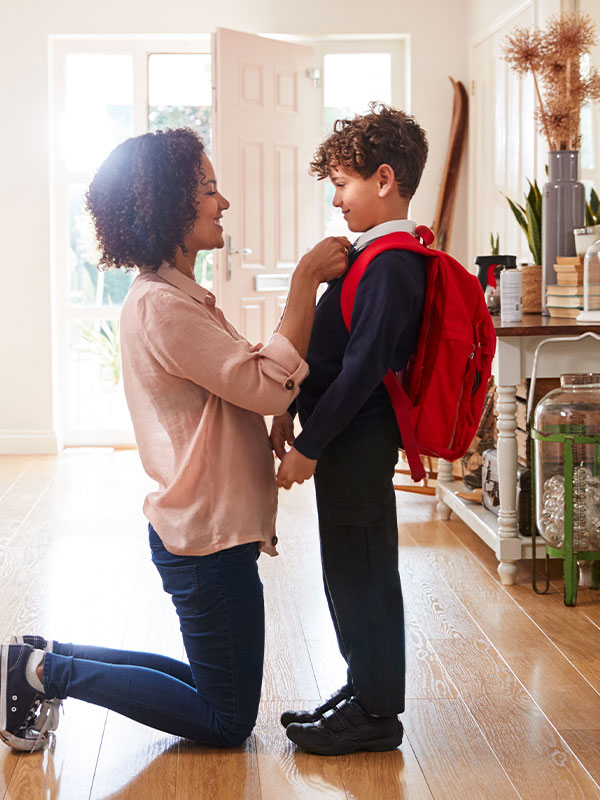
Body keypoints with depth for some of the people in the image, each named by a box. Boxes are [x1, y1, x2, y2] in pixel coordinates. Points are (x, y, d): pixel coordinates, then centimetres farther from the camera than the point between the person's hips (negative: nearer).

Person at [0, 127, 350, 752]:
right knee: (226, 723, 3)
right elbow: (271, 387, -23)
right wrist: (305, 279, -19)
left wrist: (313, 282, 5)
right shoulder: (162, 306, -21)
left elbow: (246, 380, 13)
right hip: (208, 537, -10)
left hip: (201, 530, 10)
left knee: (216, 692, 19)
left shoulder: (171, 296, 13)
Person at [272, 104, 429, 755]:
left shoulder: (391, 266, -19)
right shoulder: (374, 256, 13)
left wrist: (308, 446, -21)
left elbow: (362, 367, -24)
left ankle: (376, 714, 11)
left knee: (361, 573, -1)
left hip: (359, 441, -10)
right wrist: (292, 413, 16)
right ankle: (363, 688, 30)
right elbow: (328, 352, 18)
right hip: (346, 439, 10)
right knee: (348, 572, 17)